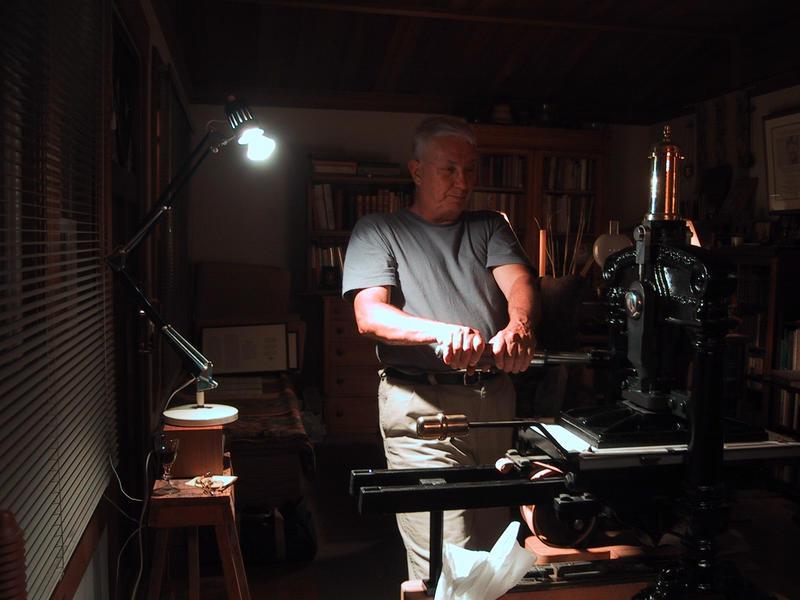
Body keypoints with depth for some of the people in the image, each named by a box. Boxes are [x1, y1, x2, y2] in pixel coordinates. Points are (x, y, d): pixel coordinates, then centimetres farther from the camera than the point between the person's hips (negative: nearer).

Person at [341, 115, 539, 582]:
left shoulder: (491, 227, 17)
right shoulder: (378, 230, 5)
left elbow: (519, 281, -1)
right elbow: (369, 316, -9)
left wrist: (518, 326, -26)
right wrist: (445, 332, -27)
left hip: (496, 399, 5)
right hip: (423, 405, -4)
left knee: (495, 547, 14)